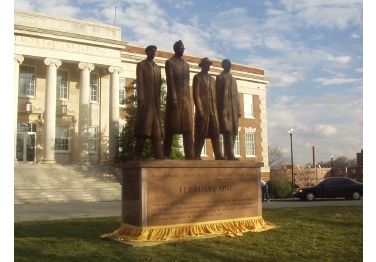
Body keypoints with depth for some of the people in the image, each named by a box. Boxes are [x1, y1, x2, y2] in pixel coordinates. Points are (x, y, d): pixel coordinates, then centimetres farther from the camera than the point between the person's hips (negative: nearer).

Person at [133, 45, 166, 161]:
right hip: (145, 100, -5)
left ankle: (159, 155, -4)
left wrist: (159, 102, 6)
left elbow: (158, 85, 16)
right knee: (143, 129, -7)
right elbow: (139, 83, -4)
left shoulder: (157, 67, 23)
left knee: (156, 129, 0)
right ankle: (137, 155, -2)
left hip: (155, 102, 5)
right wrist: (141, 99, -15)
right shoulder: (141, 65, 8)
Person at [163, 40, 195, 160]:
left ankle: (190, 155, -7)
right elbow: (170, 81, -6)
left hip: (186, 100, 5)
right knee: (171, 129, -5)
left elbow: (187, 83, 18)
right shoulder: (169, 62, 5)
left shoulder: (186, 65, 22)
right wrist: (174, 98, -16)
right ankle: (166, 155, 0)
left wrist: (188, 99, 9)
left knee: (188, 128, -3)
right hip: (174, 99, -5)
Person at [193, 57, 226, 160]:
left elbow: (215, 95, 19)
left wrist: (216, 110, 8)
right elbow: (196, 94, -5)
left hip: (213, 111, 5)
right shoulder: (197, 77, 6)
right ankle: (196, 156, 0)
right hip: (203, 110, -5)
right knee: (200, 134, -4)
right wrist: (199, 109, -15)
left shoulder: (212, 79, 24)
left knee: (215, 133, 0)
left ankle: (218, 155, 0)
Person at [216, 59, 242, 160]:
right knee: (227, 131, -14)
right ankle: (230, 155, -19)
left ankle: (228, 154, 6)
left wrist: (238, 110, 12)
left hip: (233, 109, 6)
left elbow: (236, 95, 21)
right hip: (224, 108, -6)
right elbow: (218, 93, 0)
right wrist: (219, 109, -9)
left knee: (233, 131, 1)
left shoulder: (233, 79, 25)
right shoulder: (220, 77, 8)